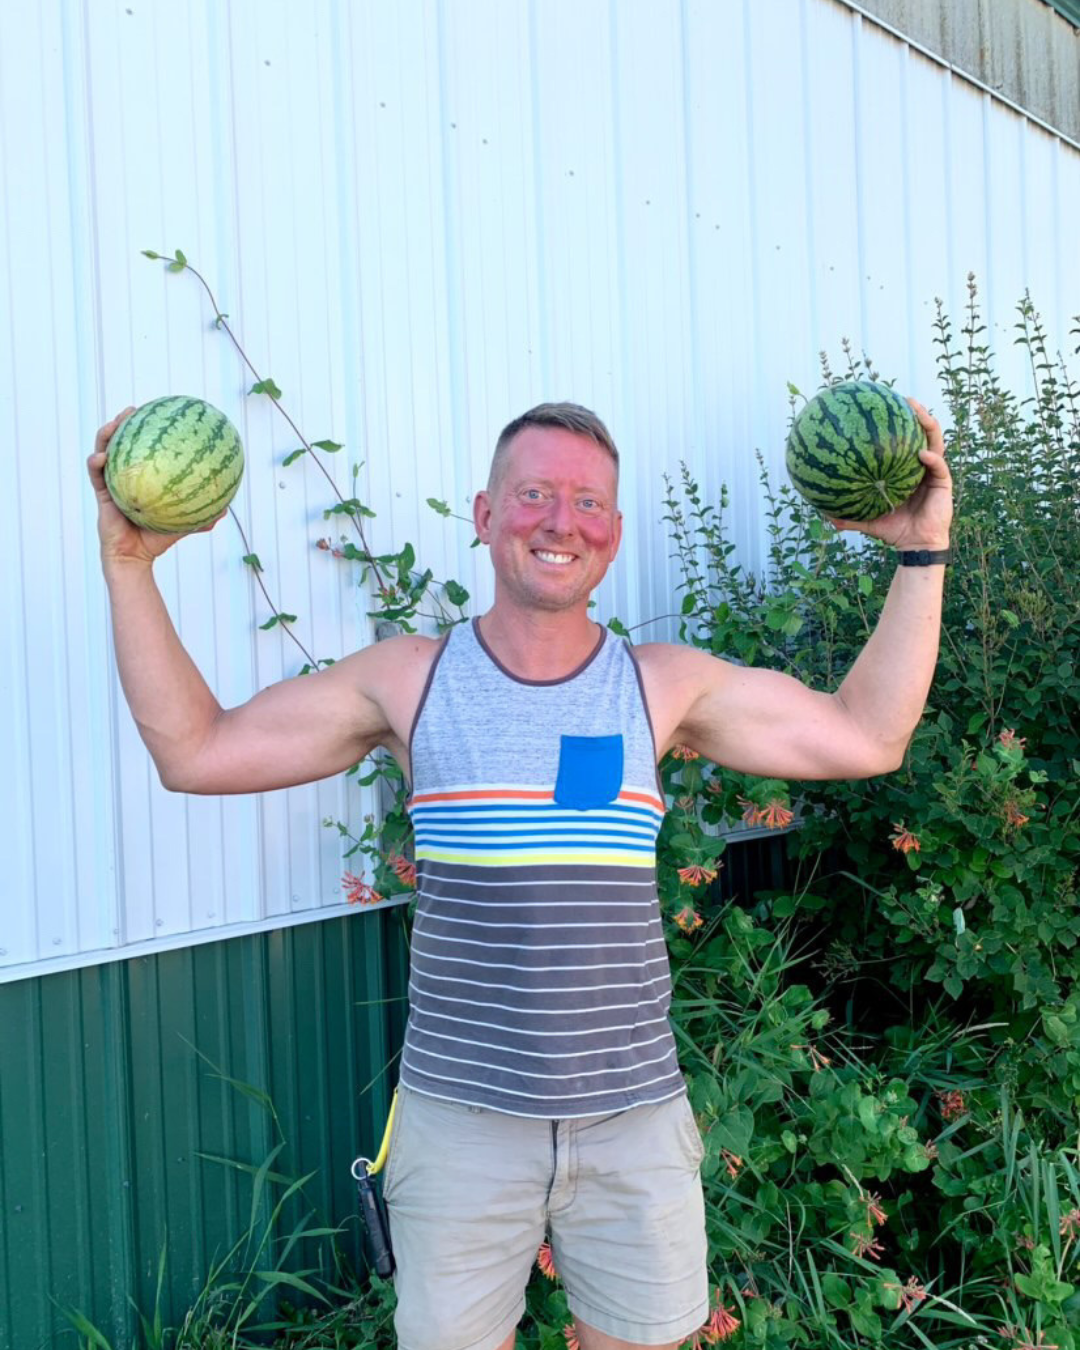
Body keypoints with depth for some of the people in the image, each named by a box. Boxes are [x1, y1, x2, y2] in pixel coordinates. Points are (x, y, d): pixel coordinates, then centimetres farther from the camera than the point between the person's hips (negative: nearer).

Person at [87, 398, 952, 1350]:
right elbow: (194, 750, 0)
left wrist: (922, 555, -2)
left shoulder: (666, 684, 0)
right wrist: (130, 564, -4)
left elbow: (869, 738, 2)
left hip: (634, 1120, 1)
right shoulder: (409, 680, -2)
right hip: (459, 1118, -1)